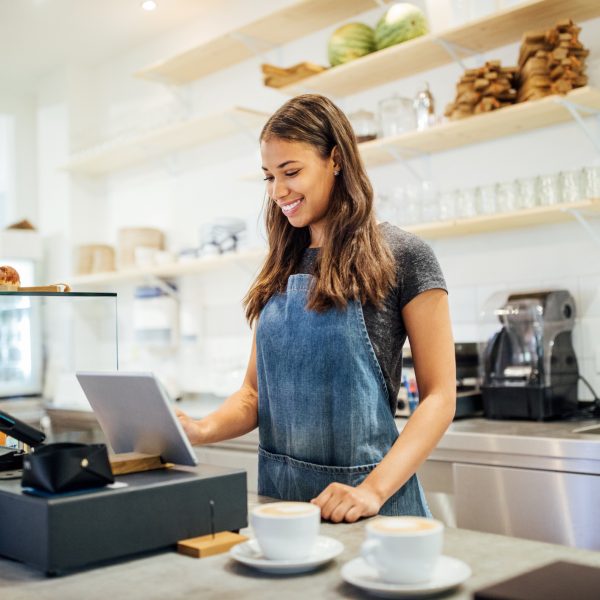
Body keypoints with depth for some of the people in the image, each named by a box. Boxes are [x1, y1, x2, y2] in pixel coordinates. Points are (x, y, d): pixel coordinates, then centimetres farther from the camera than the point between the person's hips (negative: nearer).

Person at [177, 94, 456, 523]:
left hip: (360, 502, -5)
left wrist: (374, 490, -22)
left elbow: (439, 396, -10)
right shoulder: (281, 268, 8)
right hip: (278, 493, 5)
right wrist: (205, 430, -11)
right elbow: (255, 391, 9)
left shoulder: (400, 257, -8)